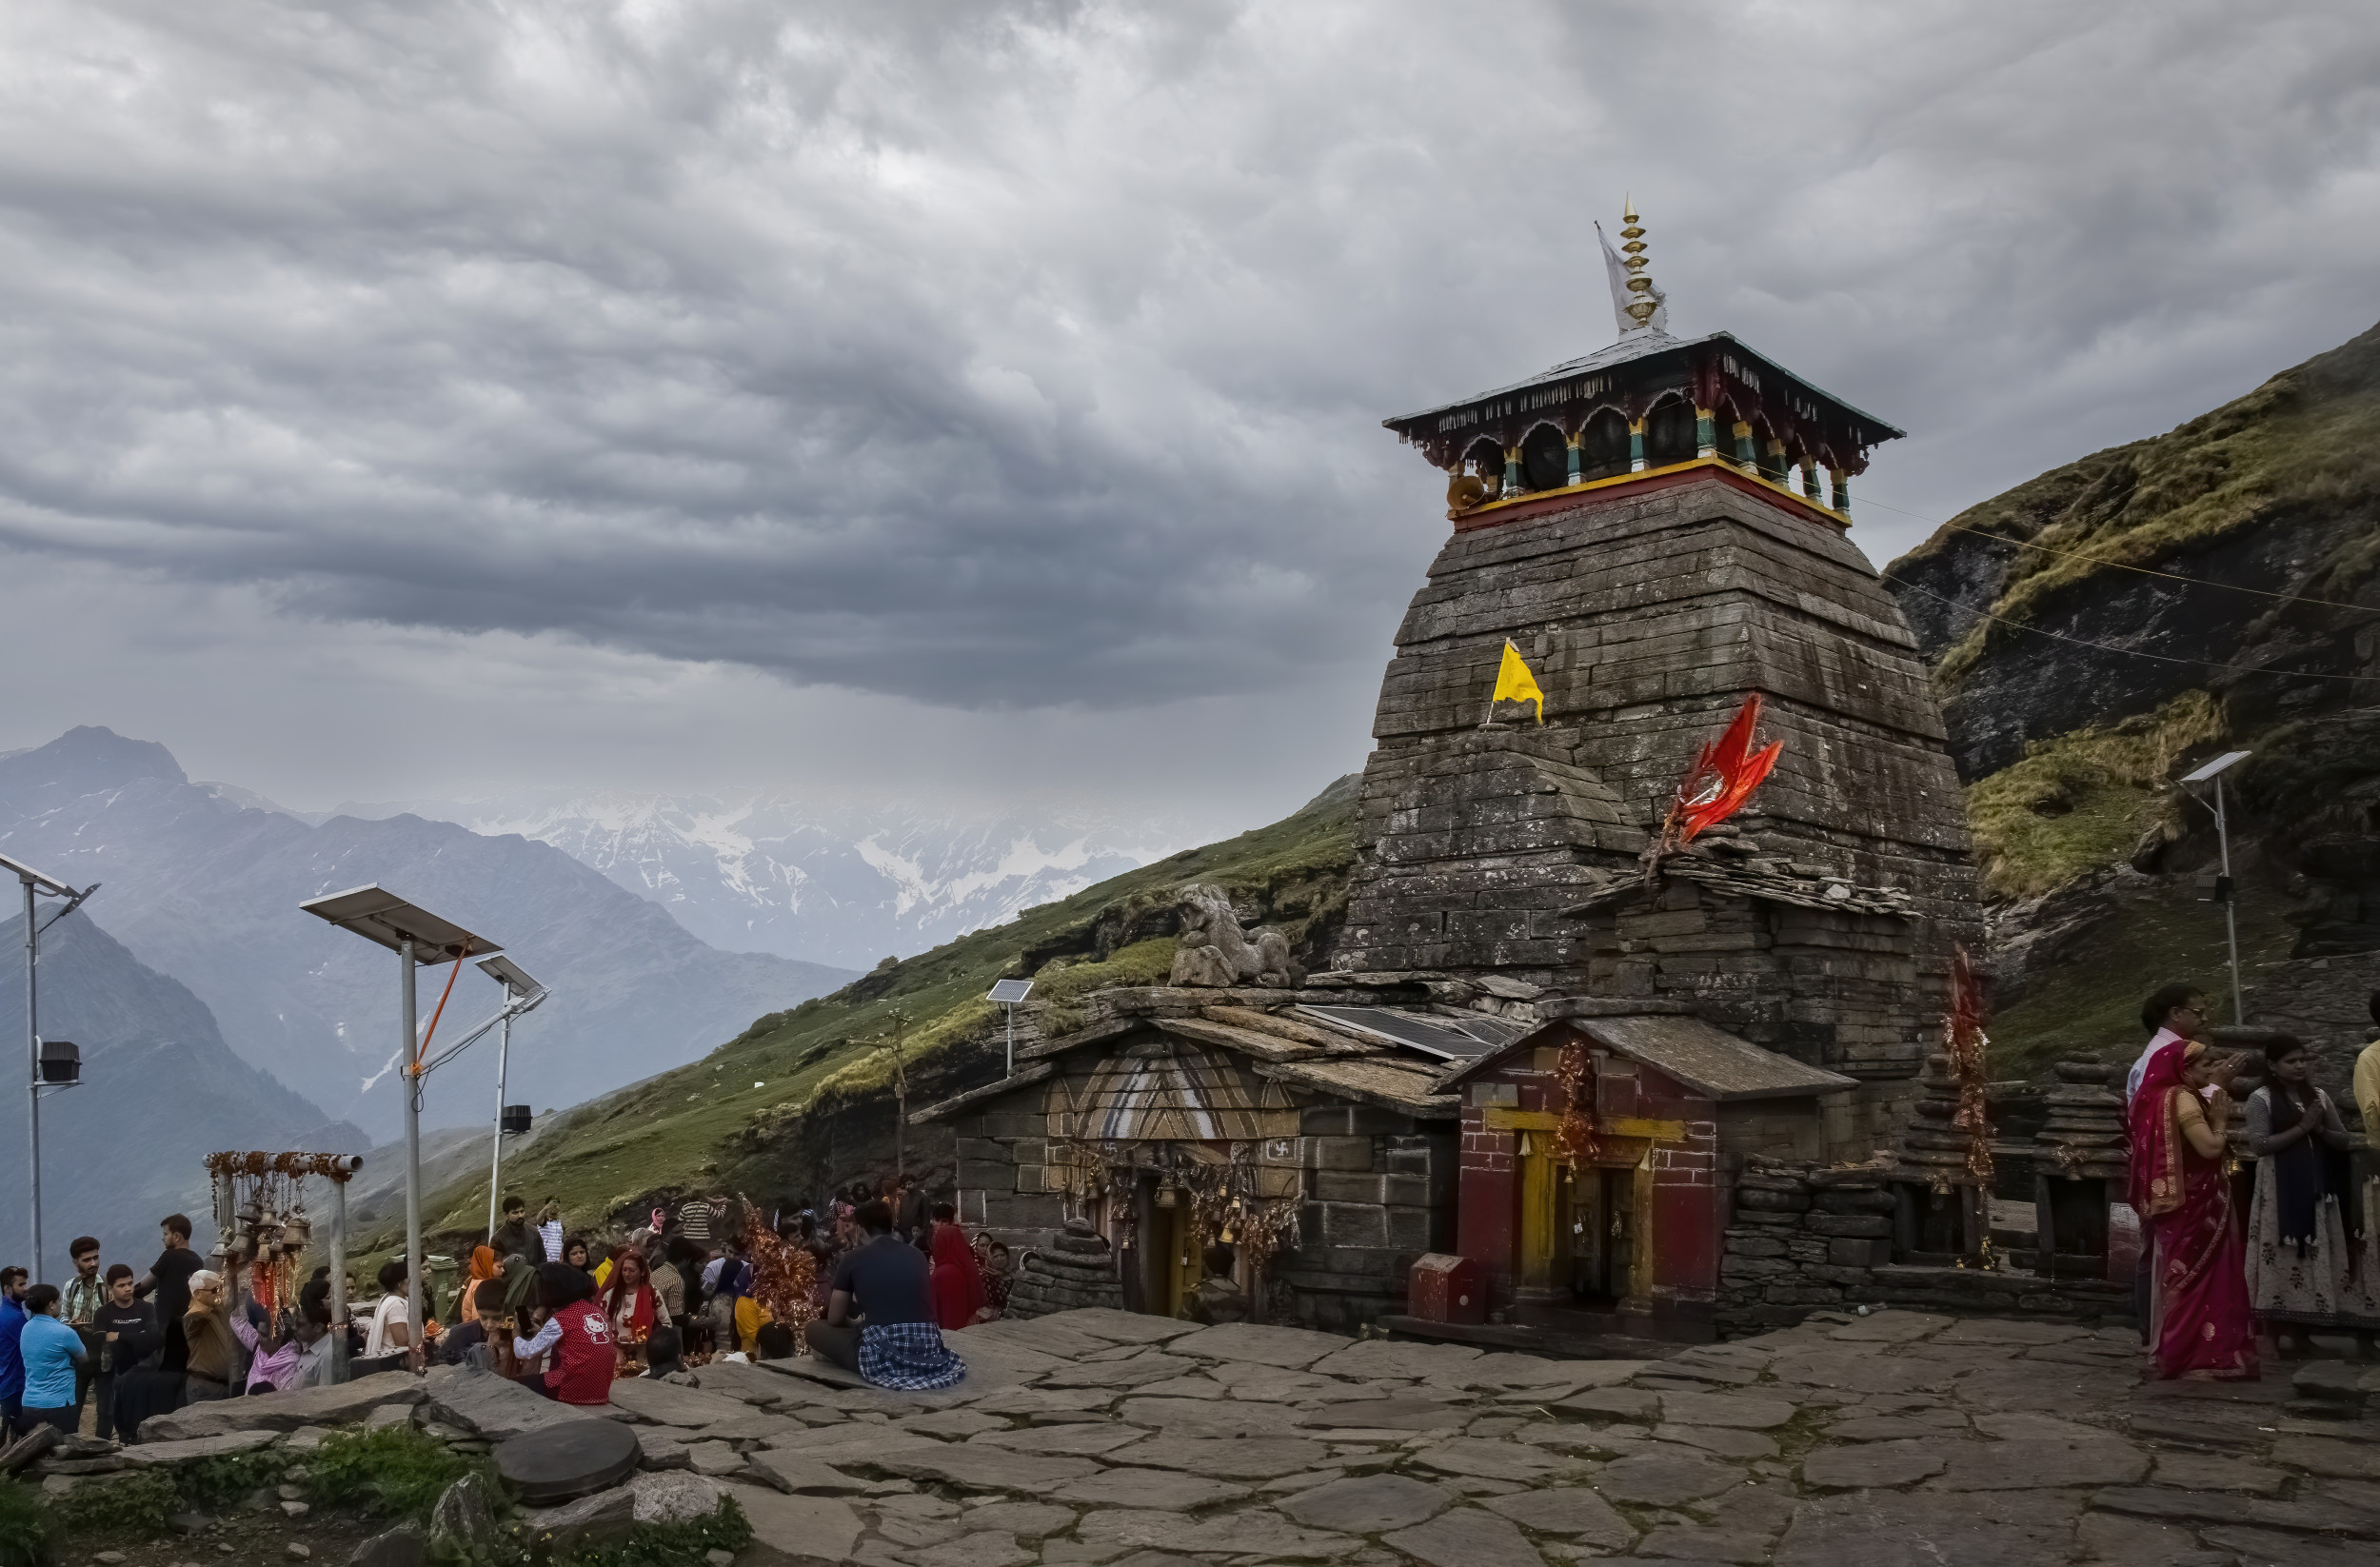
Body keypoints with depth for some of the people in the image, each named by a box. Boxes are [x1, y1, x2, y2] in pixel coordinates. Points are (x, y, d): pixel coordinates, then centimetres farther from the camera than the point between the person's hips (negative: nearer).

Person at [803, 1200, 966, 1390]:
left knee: (813, 1329, 19)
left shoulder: (852, 1260, 6)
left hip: (880, 1354, -5)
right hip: (927, 1351, 5)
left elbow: (835, 1319, 16)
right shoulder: (917, 1254, 17)